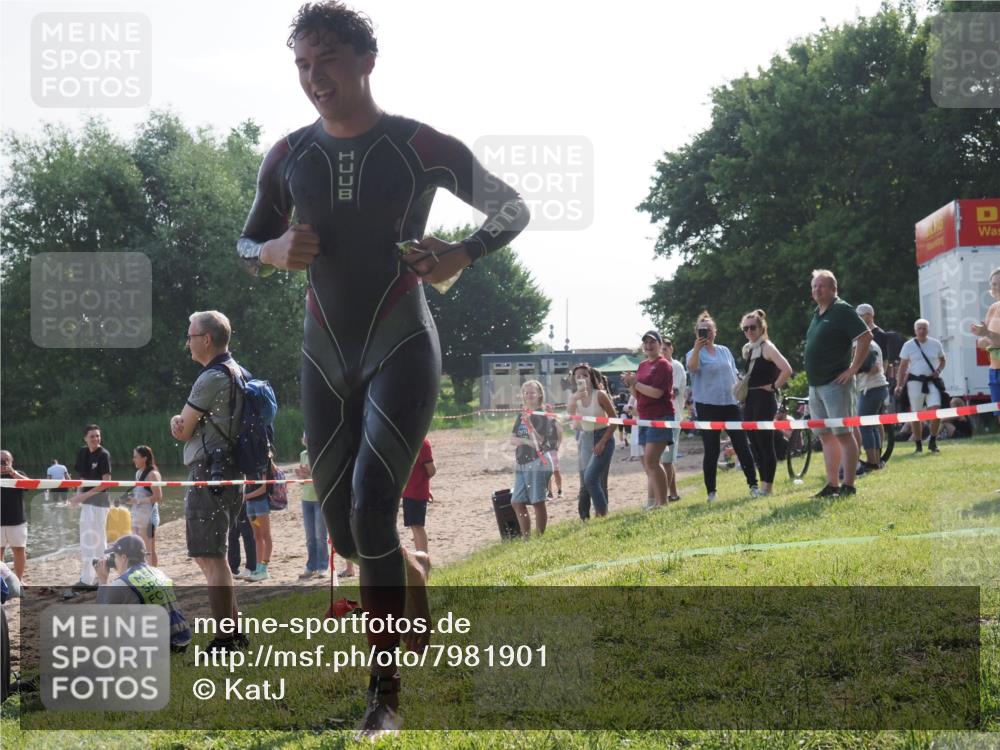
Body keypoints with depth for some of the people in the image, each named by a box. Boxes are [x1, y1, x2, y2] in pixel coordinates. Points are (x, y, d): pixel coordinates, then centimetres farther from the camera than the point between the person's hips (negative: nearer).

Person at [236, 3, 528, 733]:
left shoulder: (422, 147, -7)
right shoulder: (290, 157, 3)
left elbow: (513, 207, 2)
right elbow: (248, 242, 16)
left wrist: (463, 253, -18)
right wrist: (273, 252, -9)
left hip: (402, 348, -4)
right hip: (325, 357, 5)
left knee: (372, 510, -18)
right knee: (343, 524, 9)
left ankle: (386, 694, -9)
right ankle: (413, 569, 44)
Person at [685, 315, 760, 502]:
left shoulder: (725, 351, 12)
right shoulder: (695, 353, -1)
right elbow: (692, 367, -25)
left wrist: (739, 395, 14)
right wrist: (697, 348, -37)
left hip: (730, 404, 3)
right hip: (707, 406, -3)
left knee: (742, 446, 2)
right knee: (712, 450, 0)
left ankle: (753, 485, 10)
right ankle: (711, 492, 7)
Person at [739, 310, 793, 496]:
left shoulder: (767, 347, -10)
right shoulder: (746, 349, 14)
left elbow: (787, 370, -23)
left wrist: (774, 386, -14)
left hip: (764, 400, -9)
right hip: (749, 400, 9)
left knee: (765, 442, -6)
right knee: (754, 443, 10)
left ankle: (768, 486, -1)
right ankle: (762, 483, 17)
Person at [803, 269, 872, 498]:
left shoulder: (842, 311, -8)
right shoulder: (817, 314, 17)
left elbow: (865, 337, -16)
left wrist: (853, 368, -17)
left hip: (835, 383, -9)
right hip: (815, 385, 9)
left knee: (843, 434, -7)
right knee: (826, 436, 10)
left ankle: (848, 486, -5)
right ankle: (831, 485, 14)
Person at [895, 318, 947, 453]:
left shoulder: (935, 344, 5)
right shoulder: (908, 345, 0)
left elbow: (942, 360, 18)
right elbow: (903, 366, 3)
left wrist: (938, 370, -4)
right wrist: (899, 385, -3)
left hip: (932, 381, 1)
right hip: (915, 381, -1)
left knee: (935, 409, -14)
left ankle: (932, 441, 0)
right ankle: (918, 445, 14)